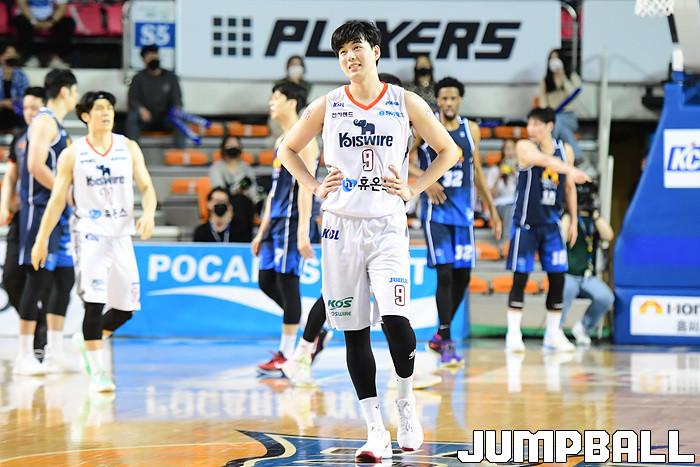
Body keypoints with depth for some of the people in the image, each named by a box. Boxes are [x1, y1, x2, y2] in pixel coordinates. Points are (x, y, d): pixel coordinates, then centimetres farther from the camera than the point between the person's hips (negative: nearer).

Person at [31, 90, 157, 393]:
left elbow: (146, 187, 4)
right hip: (90, 235, -4)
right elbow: (58, 199, 3)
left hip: (122, 234, 4)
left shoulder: (129, 148, 6)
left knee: (126, 307, 6)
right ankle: (97, 373, -9)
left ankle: (88, 340, 33)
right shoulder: (72, 155, -1)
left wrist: (148, 214, -17)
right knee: (95, 302, -14)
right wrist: (41, 239, 1)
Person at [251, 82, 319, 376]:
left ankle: (286, 356, -3)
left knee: (287, 282, -7)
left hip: (292, 220, -10)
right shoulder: (281, 140, 18)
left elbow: (305, 188, -18)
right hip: (276, 220, 10)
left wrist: (302, 232, -23)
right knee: (267, 281, 9)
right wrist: (262, 231, 21)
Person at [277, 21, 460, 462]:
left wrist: (413, 188, 0)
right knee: (354, 331, 2)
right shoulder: (327, 106, 3)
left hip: (387, 225, -2)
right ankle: (376, 430, 8)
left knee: (395, 320, -18)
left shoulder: (406, 103, 0)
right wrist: (315, 187, 3)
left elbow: (449, 150, 9)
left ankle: (407, 401, 9)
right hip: (341, 226, 2)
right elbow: (287, 150, 16)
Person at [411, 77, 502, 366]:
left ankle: (440, 335, 22)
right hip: (436, 211, -5)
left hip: (463, 212, 5)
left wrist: (492, 209, 16)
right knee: (445, 274, -12)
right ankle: (447, 342, -8)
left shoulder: (471, 130, 9)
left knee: (463, 276, 6)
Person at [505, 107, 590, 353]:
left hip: (551, 223, 4)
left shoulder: (565, 150, 4)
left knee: (558, 277, 2)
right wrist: (571, 171, -47)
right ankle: (513, 334, 1)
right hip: (525, 222, -4)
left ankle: (553, 334, 13)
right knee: (520, 277, -5)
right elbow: (544, 160, -31)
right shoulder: (524, 147, -10)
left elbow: (569, 188, 13)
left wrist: (573, 221, 11)